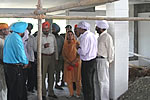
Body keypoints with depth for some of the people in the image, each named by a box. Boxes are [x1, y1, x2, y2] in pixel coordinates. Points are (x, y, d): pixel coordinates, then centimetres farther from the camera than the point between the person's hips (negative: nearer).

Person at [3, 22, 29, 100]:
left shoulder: (8, 37, 10)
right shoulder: (17, 38, -17)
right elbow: (21, 53, -18)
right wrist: (25, 62, 0)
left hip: (7, 65, 9)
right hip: (15, 67, -9)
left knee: (10, 88, 18)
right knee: (17, 90, 0)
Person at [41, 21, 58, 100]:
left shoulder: (52, 36, 8)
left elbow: (55, 47, 13)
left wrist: (56, 58, 11)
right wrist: (44, 46, -27)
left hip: (52, 56, 4)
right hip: (43, 57, -4)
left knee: (51, 75, 11)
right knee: (43, 76, -2)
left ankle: (51, 92, 22)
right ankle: (43, 93, 7)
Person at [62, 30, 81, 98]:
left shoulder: (76, 43, -3)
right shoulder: (65, 44, 7)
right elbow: (63, 55, 4)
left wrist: (74, 62, -14)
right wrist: (69, 62, -9)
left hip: (76, 63, -3)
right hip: (67, 63, 3)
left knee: (77, 78, 0)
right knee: (68, 79, 1)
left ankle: (78, 93, 12)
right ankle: (71, 93, 13)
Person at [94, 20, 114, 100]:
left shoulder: (107, 37, -13)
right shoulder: (100, 36, 16)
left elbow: (111, 50, -12)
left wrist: (109, 61, -7)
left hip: (103, 61, -10)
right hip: (97, 60, 10)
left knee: (103, 81, -4)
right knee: (96, 81, 14)